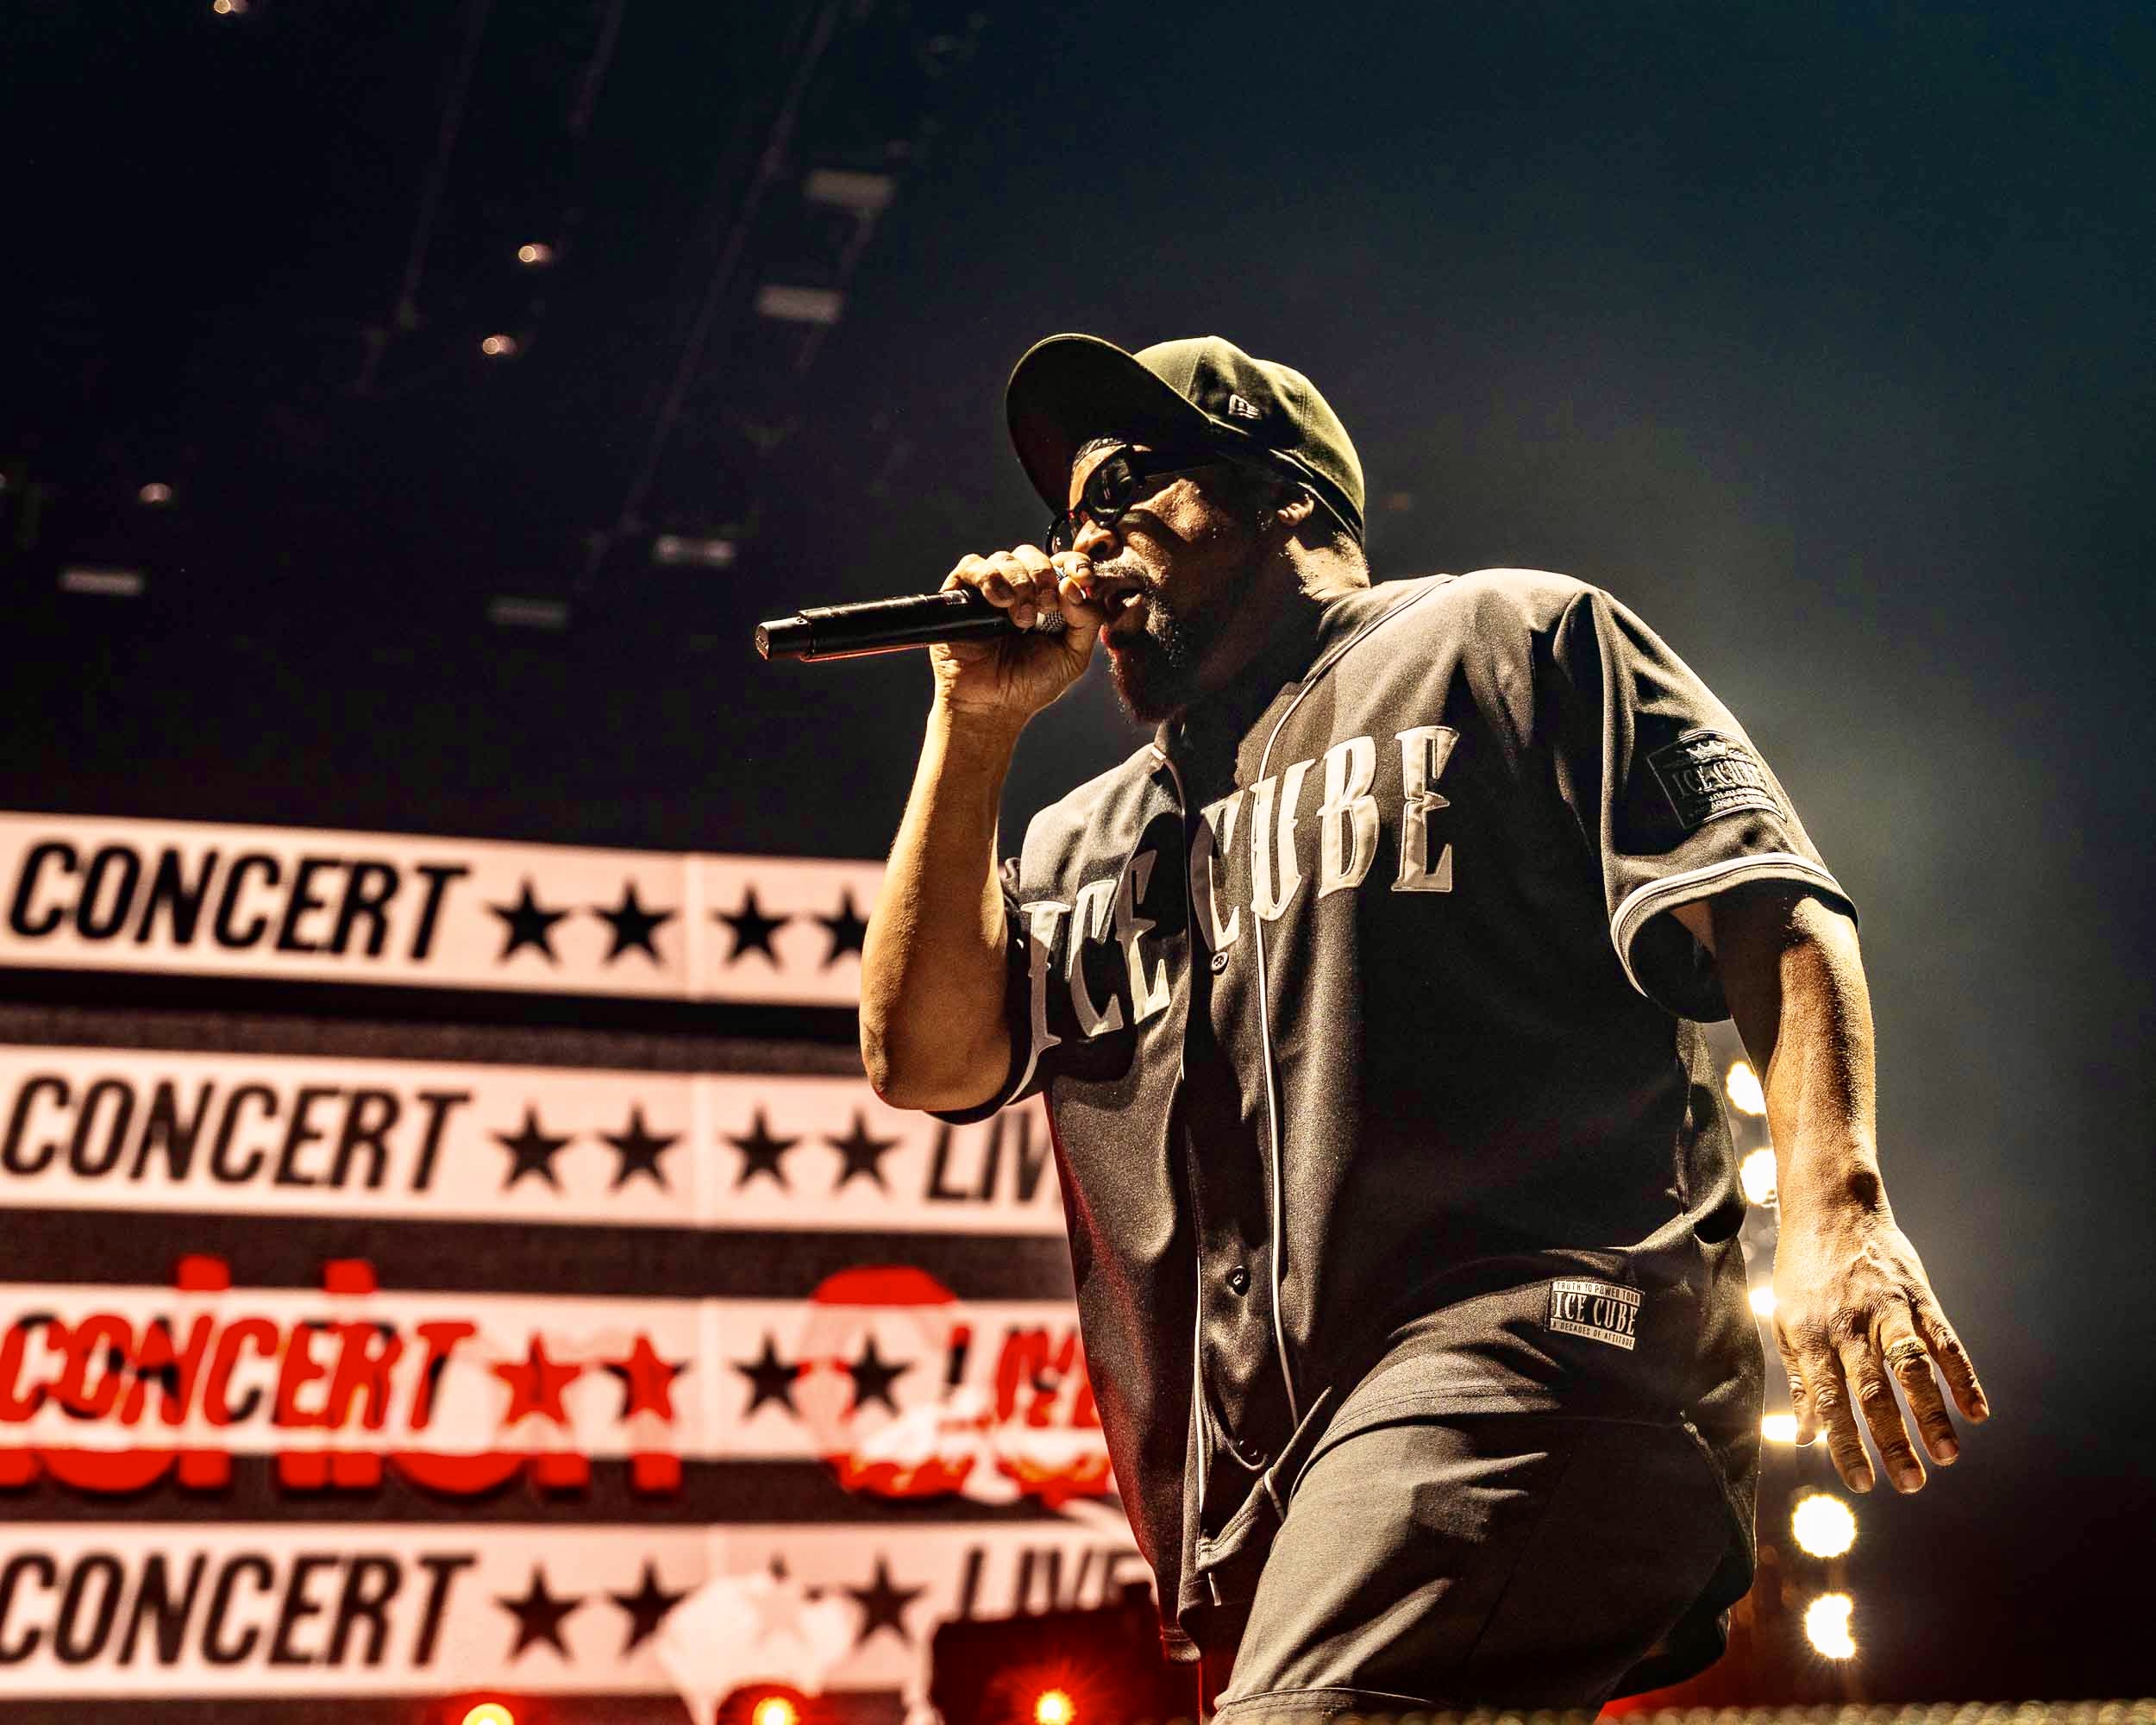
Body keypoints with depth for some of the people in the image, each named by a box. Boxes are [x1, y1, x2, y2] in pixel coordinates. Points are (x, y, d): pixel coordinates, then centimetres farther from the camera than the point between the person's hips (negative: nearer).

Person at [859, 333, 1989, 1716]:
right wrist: (979, 721, 15)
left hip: (1524, 1342, -6)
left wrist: (1834, 1210, -16)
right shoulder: (1085, 845, 28)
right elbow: (927, 1056, 13)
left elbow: (1768, 915, 1)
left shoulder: (1508, 640, 13)